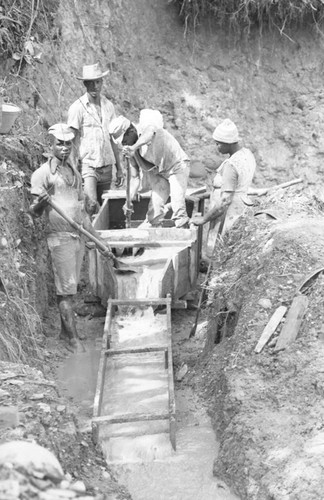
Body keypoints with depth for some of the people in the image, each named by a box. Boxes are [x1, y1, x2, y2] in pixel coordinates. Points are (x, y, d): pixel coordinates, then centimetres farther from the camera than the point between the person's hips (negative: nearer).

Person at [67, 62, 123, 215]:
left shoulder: (108, 105, 10)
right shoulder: (77, 107, -6)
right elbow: (71, 141, -6)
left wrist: (119, 167, 15)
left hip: (107, 165, 5)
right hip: (87, 164, -5)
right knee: (92, 204, -21)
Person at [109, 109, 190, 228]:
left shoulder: (146, 127, -23)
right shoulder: (129, 149, -5)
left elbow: (150, 133, -51)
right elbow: (135, 177, 0)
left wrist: (134, 147, -67)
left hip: (177, 166, -6)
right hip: (159, 172, 6)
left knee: (177, 204, -18)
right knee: (155, 206, -1)